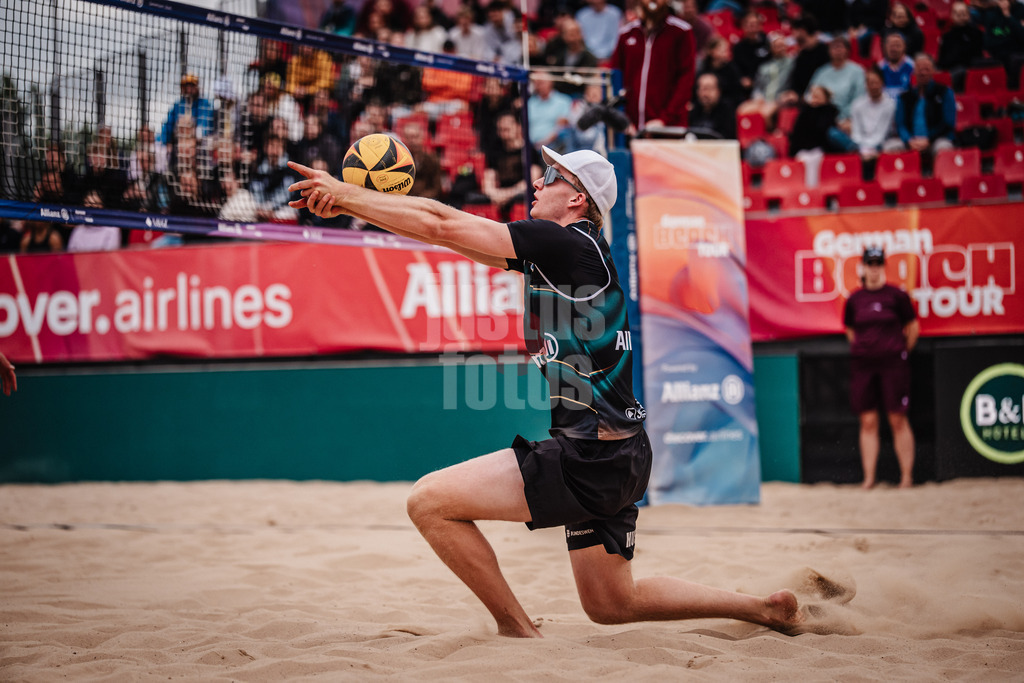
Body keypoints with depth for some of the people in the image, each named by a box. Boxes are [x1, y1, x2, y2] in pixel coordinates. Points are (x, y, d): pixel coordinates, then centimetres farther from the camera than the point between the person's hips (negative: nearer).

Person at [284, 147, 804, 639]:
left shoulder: (565, 243, -12)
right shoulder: (563, 250, 14)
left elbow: (441, 226, -13)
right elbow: (455, 227, 14)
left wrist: (345, 194, -3)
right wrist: (348, 202, 9)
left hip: (588, 461, -10)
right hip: (615, 460, 10)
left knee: (429, 501, -9)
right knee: (612, 605, 23)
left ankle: (517, 631, -1)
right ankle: (768, 610, 27)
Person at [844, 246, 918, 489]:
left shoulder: (896, 295, -1)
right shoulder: (854, 299, 7)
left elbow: (913, 328, 6)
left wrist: (902, 352, 9)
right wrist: (864, 349, 13)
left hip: (893, 362, -3)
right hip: (862, 364, 3)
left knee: (898, 420, -2)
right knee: (867, 422, 2)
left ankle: (907, 476, 4)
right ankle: (869, 477, 6)